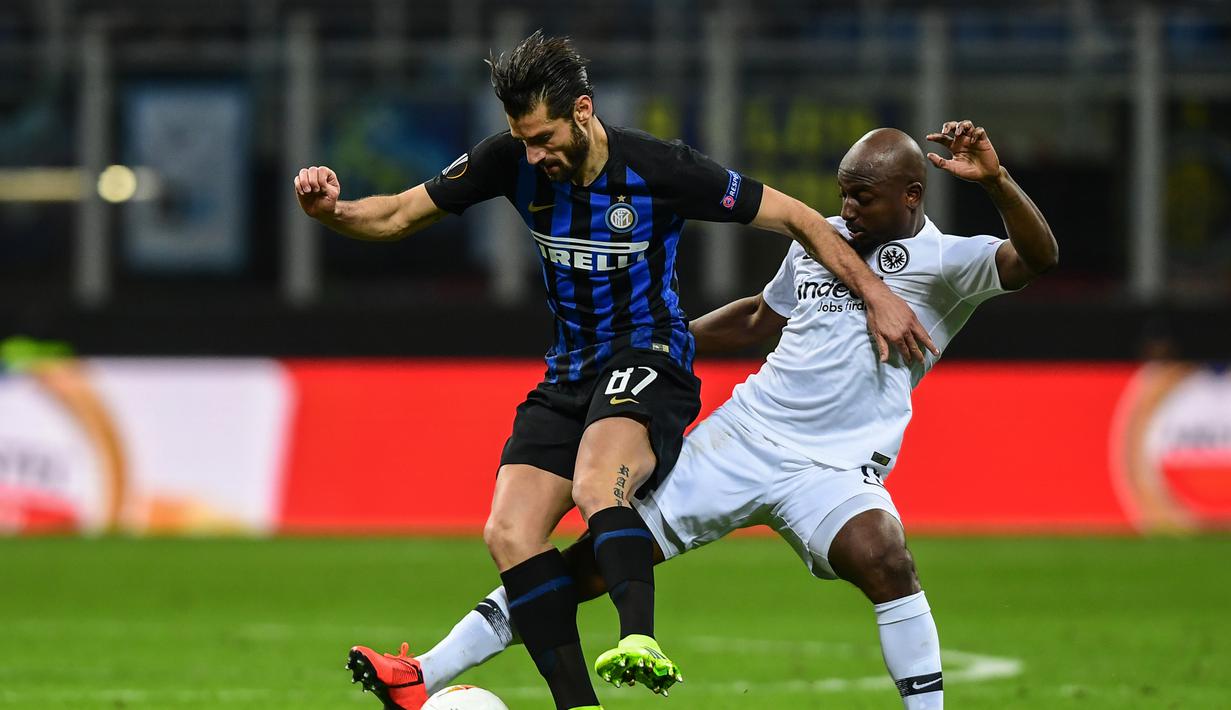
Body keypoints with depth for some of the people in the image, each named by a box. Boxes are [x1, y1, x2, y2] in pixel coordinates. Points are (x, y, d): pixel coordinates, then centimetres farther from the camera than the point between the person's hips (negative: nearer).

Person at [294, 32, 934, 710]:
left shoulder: (659, 169, -16)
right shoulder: (513, 160, -4)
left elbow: (796, 219, -6)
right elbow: (398, 216, 3)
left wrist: (875, 293, -7)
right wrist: (331, 210, -18)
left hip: (648, 361, -6)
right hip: (571, 374, 6)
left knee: (595, 484, -37)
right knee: (509, 533, -15)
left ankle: (641, 642, -56)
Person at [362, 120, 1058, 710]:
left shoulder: (942, 261, -5)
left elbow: (1037, 257, -23)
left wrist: (995, 179, -37)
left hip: (831, 469, -5)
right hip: (740, 436, 5)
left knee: (883, 556, -37)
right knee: (595, 561, -1)